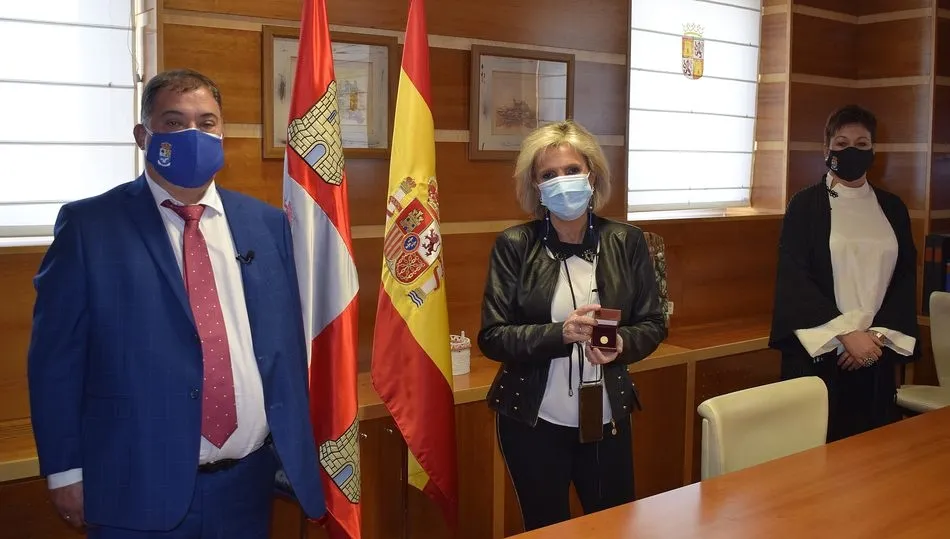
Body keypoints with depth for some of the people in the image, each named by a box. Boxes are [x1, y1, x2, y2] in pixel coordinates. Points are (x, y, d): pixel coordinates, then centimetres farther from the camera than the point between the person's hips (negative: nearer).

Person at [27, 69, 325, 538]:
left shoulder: (268, 224, 5)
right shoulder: (89, 226, -5)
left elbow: (289, 341, 8)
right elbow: (56, 357, -4)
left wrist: (295, 451, 8)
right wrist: (65, 471, -5)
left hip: (248, 482, 4)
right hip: (138, 485, -3)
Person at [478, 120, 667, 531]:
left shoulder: (626, 241, -3)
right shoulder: (515, 245, -9)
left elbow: (653, 325, 2)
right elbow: (492, 337, -11)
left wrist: (620, 344, -20)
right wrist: (559, 333, -25)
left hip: (607, 419, 2)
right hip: (532, 421, -1)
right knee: (547, 528, 14)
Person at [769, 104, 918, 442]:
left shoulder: (892, 209, 11)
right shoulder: (805, 205, -1)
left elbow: (906, 279, 8)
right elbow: (794, 279, -8)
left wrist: (878, 335, -6)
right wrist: (847, 334, -14)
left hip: (875, 352, 4)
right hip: (818, 350, -3)